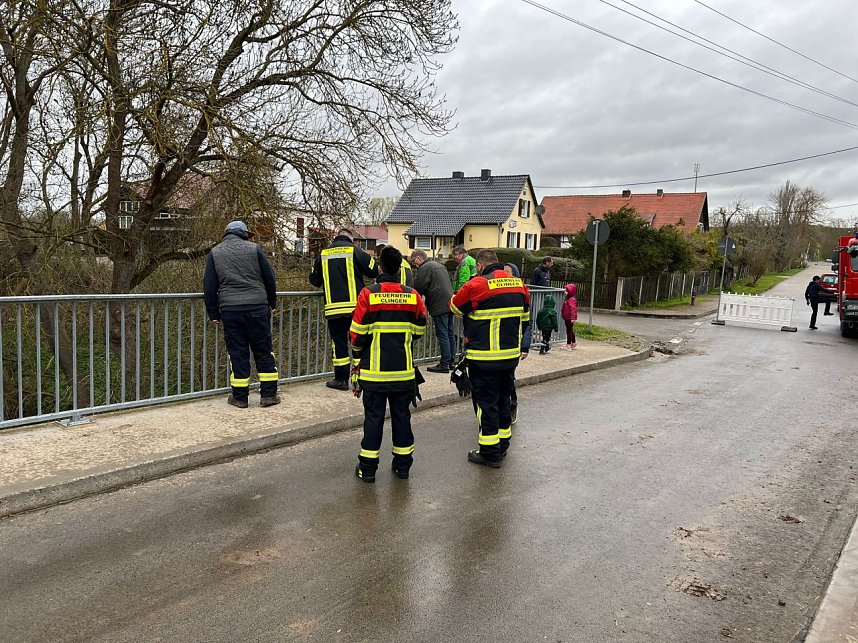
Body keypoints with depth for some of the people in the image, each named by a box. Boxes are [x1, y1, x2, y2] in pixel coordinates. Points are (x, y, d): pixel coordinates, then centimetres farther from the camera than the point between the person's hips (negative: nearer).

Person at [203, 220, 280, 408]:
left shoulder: (215, 253, 10)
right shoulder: (254, 249, 5)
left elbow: (209, 286, 8)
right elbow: (269, 279, 7)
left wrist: (213, 313, 14)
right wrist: (272, 303, 21)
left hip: (229, 310, 1)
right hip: (257, 308, -1)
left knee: (237, 353, 7)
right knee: (263, 351, 7)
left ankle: (240, 397, 12)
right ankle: (269, 394, 10)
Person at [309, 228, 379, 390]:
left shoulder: (323, 254, 8)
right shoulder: (355, 251, -1)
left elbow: (314, 280, 16)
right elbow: (374, 272, 0)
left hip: (333, 308, 2)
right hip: (355, 306, -1)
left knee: (339, 342, 8)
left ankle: (341, 379, 11)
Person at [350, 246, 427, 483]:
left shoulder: (368, 294, -10)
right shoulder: (413, 295, -3)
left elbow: (358, 332, -7)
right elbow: (419, 331, 6)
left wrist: (359, 354, 12)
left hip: (374, 370, -2)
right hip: (404, 370, 2)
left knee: (374, 416, 6)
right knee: (401, 415, 13)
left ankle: (368, 468, 13)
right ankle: (403, 464, 23)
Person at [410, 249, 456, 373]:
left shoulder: (424, 268, -7)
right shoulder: (439, 265, 23)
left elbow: (418, 288, -11)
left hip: (439, 306, -9)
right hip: (450, 303, 9)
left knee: (442, 335, -6)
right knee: (450, 333, 12)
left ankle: (444, 365, -4)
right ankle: (451, 362, 19)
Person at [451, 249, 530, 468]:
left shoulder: (477, 285, -15)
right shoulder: (519, 285, 6)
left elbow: (455, 307, -1)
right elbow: (525, 318, 16)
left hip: (484, 359, -7)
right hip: (511, 355, 7)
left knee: (486, 403, 3)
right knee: (503, 400, 19)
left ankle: (489, 452, 9)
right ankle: (502, 446, 31)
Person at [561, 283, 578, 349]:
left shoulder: (572, 300, -20)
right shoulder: (567, 299, 13)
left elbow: (573, 309, -27)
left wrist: (573, 318, -31)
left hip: (570, 319, -11)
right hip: (567, 318, 11)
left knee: (569, 331, -5)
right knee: (570, 330, 19)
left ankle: (568, 345, 0)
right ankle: (573, 343, 31)